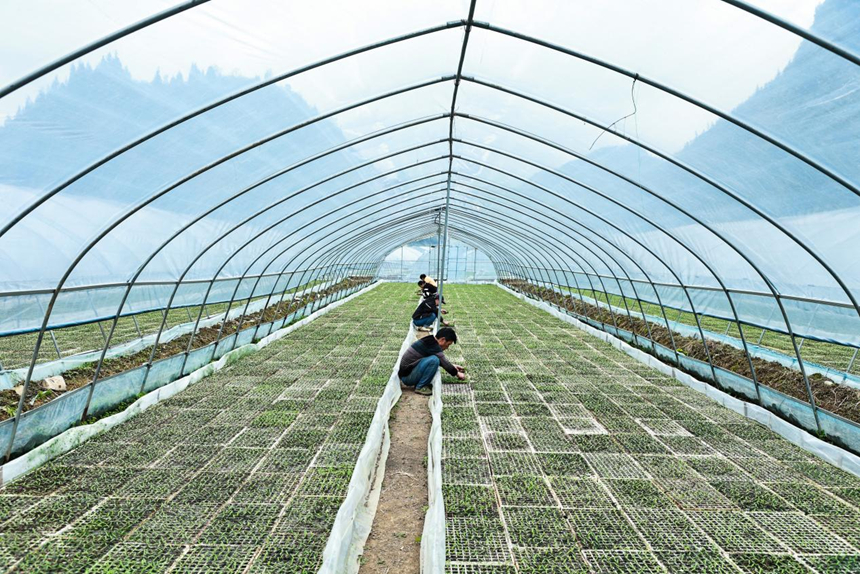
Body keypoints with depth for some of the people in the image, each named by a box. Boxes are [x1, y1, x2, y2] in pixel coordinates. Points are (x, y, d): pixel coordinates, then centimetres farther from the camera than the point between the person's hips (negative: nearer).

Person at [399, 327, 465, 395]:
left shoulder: (430, 341, 9)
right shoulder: (432, 345, -20)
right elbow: (444, 363, -17)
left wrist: (452, 366, 17)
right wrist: (457, 373, -3)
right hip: (406, 376, -10)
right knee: (434, 360, -25)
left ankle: (418, 383, 8)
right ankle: (420, 387, -11)